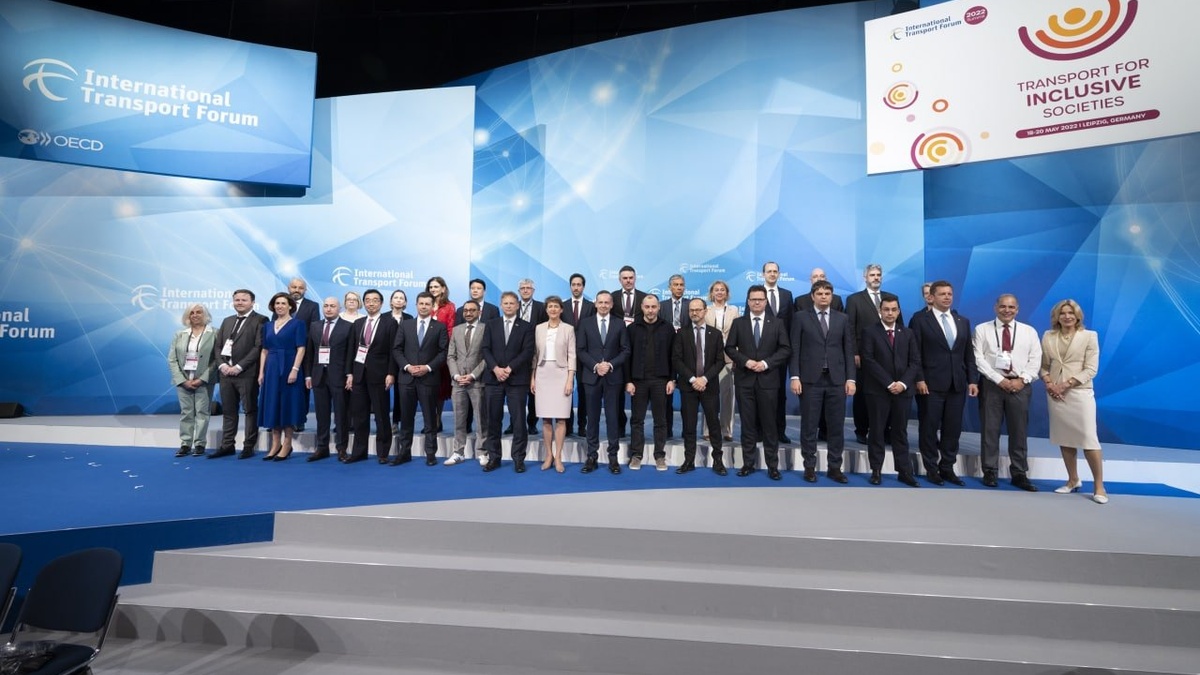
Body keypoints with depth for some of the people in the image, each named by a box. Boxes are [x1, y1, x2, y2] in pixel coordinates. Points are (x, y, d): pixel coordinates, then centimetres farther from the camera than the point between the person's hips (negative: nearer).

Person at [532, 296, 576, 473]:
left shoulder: (568, 329, 1)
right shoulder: (539, 328, 8)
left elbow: (571, 356, -1)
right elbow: (535, 354, 10)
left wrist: (570, 380, -9)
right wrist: (532, 377, 5)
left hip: (561, 374, -2)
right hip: (543, 374, 2)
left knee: (560, 417, -2)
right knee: (545, 418, 3)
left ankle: (558, 457, 4)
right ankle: (548, 455, 12)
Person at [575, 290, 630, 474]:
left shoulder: (619, 324, 5)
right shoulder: (585, 323, 5)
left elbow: (625, 350, 2)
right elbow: (580, 350, 0)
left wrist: (611, 364, -13)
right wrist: (595, 366, -13)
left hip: (613, 377, 0)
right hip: (591, 376, 0)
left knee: (612, 416, 3)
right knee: (592, 417, 5)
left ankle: (613, 456, 10)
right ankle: (592, 455, 13)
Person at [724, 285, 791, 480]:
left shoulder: (777, 323, 6)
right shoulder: (738, 322, 7)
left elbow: (786, 349, 0)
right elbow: (729, 348, 3)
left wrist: (766, 363, -12)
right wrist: (745, 361, -12)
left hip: (768, 379, 0)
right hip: (744, 379, 1)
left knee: (769, 423, 3)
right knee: (747, 423, 5)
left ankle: (773, 466, 10)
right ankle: (748, 463, 13)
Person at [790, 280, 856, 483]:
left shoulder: (843, 319, 11)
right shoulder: (801, 317, 4)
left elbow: (849, 350, 8)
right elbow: (795, 350, 0)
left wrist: (850, 378, 1)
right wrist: (795, 377, -8)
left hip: (837, 380, 2)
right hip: (810, 379, -2)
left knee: (836, 426, 6)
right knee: (809, 426, 3)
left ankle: (834, 467, 16)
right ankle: (809, 467, 13)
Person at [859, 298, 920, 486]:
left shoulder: (907, 334, 13)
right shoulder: (870, 332, 1)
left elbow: (915, 362, 6)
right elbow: (868, 360, -8)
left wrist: (903, 383, -10)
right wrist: (889, 383, -13)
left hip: (903, 390, 3)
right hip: (878, 389, -3)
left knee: (900, 432, 8)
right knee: (877, 431, 2)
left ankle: (904, 471, 12)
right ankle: (876, 471, 8)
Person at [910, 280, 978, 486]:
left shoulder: (963, 322, 14)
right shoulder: (921, 321, -1)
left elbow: (969, 354, 12)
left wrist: (972, 380, 5)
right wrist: (919, 379, -12)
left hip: (958, 384, 4)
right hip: (932, 384, -4)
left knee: (953, 428, 7)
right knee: (929, 428, 2)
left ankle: (947, 468, 18)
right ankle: (931, 469, 12)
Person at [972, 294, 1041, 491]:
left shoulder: (1029, 332, 8)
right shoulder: (982, 330, 2)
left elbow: (1035, 360, 3)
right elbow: (979, 359, -5)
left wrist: (1022, 380, -11)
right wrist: (1000, 380, -13)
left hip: (1020, 385, 2)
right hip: (991, 384, -2)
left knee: (1019, 431, 6)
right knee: (990, 430, 2)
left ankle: (1019, 474, 16)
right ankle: (990, 472, 11)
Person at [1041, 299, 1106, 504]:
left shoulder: (1089, 336, -1)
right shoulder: (1048, 336, 8)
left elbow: (1091, 369, -6)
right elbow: (1044, 365, 10)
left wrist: (1067, 383, -15)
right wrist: (1048, 383, -8)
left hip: (1079, 393, -3)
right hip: (1055, 393, 3)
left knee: (1088, 439, -6)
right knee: (1064, 438, 8)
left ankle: (1099, 485, 4)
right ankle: (1073, 480, 20)